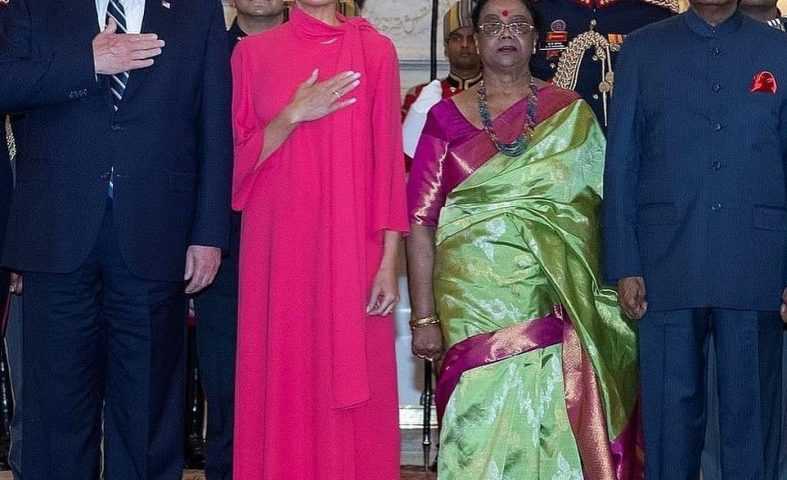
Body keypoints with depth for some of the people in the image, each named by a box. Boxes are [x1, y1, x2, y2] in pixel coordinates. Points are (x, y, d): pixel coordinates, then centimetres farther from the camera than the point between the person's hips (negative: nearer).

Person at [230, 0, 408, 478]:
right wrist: (294, 115, -11)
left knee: (353, 388, 0)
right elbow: (240, 161, 5)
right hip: (279, 249, 1)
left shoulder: (375, 50, 5)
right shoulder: (253, 52, 7)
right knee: (284, 386, 2)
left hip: (352, 251, 0)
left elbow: (389, 158, 1)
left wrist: (389, 261, -6)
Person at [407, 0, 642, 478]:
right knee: (482, 426, -1)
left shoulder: (572, 114, 7)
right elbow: (421, 221, 2)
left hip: (558, 304, 1)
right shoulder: (447, 116, 5)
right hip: (475, 300, 0)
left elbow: (602, 202, 5)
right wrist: (424, 317, -3)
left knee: (554, 425, -1)